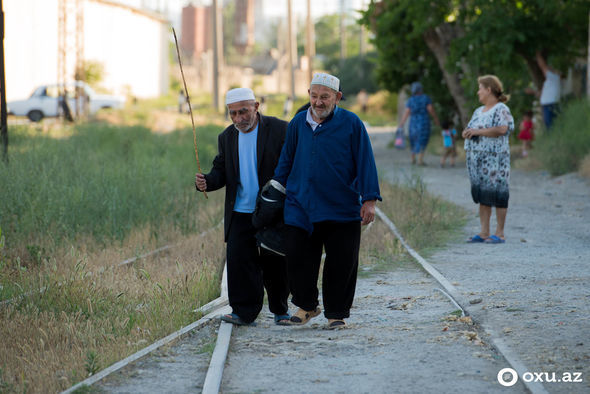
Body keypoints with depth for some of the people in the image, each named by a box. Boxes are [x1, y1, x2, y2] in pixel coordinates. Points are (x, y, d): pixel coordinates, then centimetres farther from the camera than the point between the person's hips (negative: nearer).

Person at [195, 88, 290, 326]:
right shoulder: (227, 138, 10)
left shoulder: (279, 129, -5)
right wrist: (206, 182, -13)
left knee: (275, 264, 6)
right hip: (240, 214, 3)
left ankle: (280, 310, 23)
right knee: (239, 261, -7)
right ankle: (244, 312, -1)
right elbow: (221, 172, 9)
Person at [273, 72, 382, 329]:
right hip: (300, 208, 3)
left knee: (341, 264, 2)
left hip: (342, 210, -3)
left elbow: (365, 163, -3)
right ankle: (306, 306, 20)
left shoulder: (351, 124, -3)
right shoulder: (298, 124, 8)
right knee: (297, 259, 0)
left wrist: (369, 200, -8)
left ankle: (336, 313, 16)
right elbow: (286, 161, 19)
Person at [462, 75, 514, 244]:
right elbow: (469, 130, 23)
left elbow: (502, 129, -21)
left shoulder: (501, 109, -6)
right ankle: (484, 233, 10)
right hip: (477, 158, 8)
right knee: (482, 196, 8)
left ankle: (500, 233, -3)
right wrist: (467, 133, -2)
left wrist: (478, 131, -19)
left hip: (494, 158, -8)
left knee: (497, 194, -6)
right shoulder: (479, 111, 20)